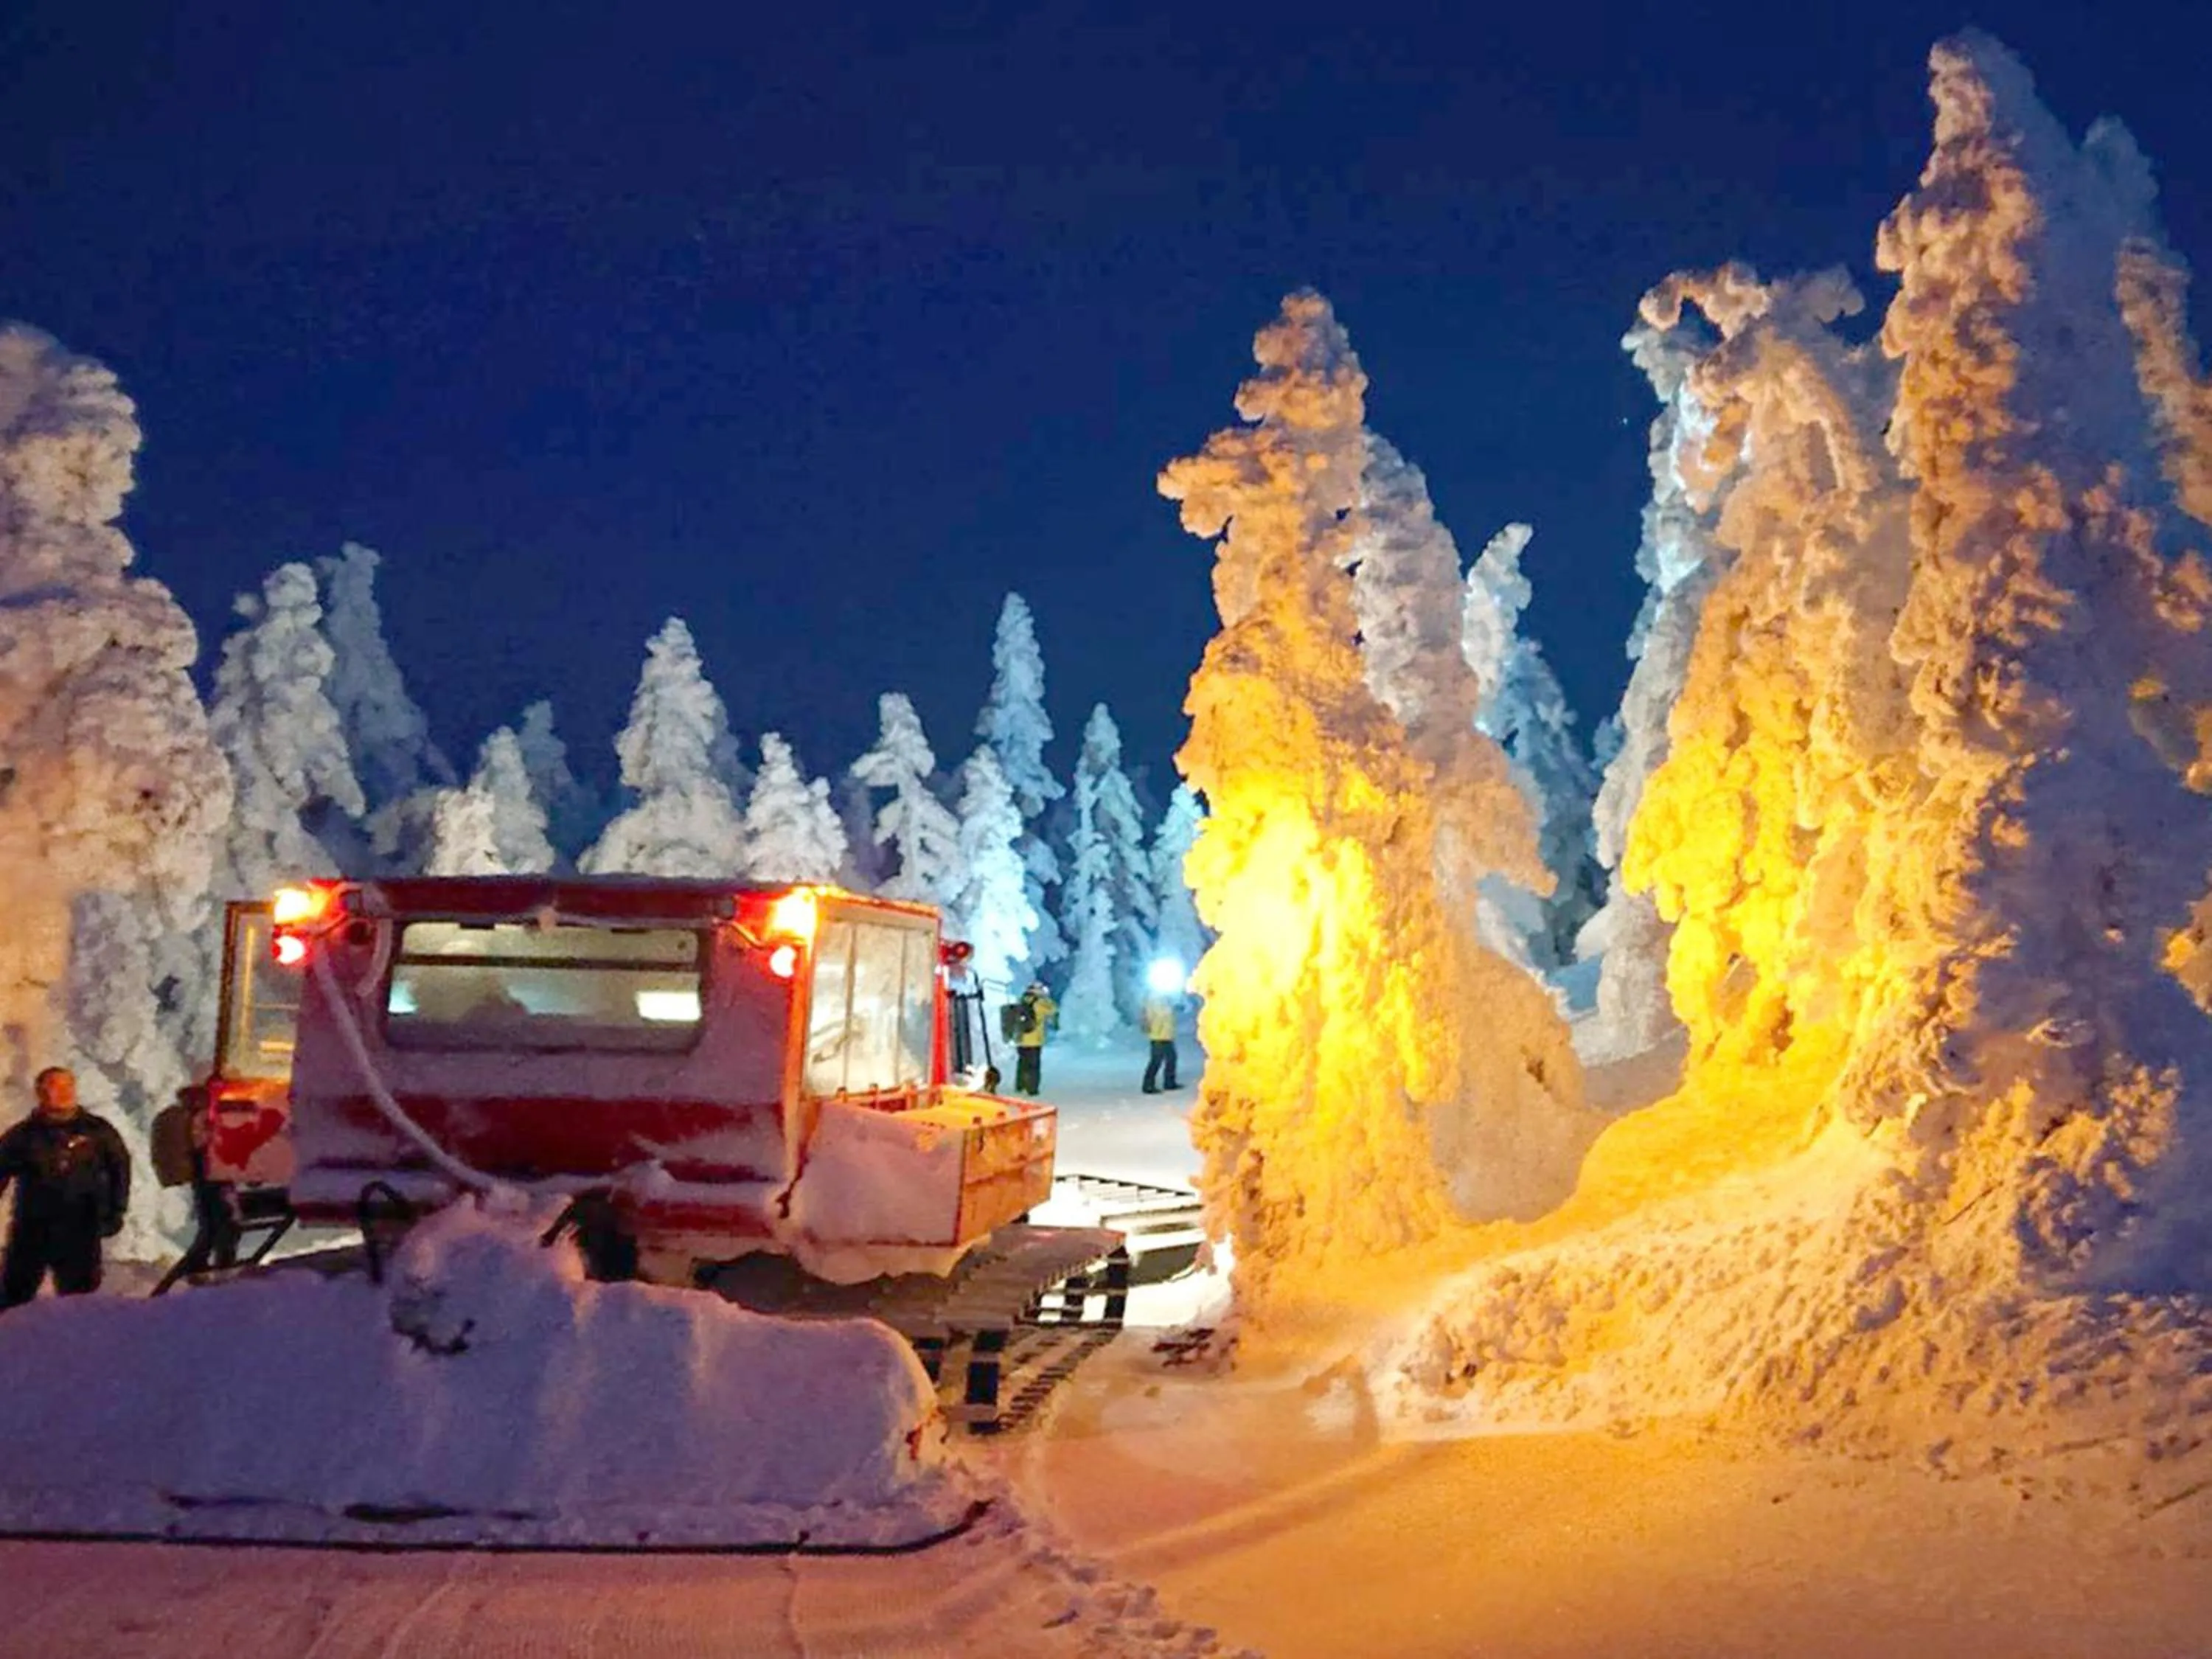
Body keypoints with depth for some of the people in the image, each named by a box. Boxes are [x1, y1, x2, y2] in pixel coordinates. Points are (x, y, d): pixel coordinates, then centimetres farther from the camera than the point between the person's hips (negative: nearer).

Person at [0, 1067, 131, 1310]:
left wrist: (115, 1210, 0)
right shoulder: (23, 1135, 2)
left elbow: (120, 1168, 8)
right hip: (31, 1229, 0)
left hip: (81, 1231, 0)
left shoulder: (98, 1131, 2)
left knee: (79, 1299, 5)